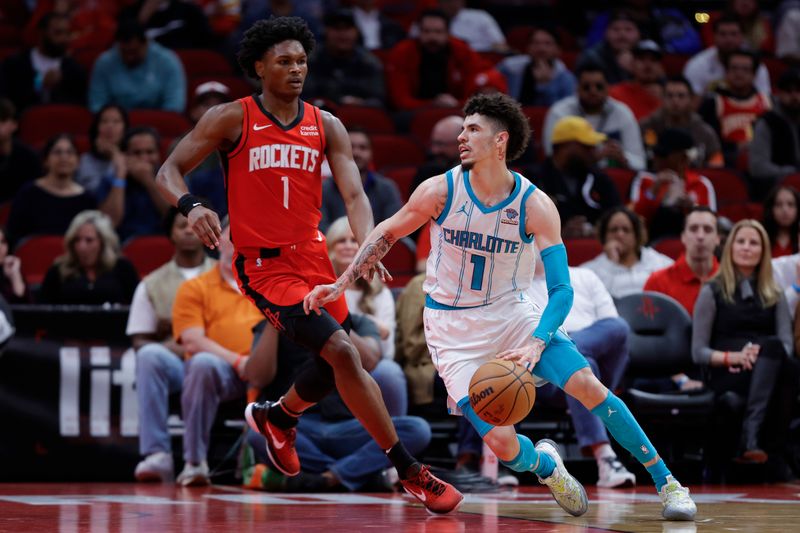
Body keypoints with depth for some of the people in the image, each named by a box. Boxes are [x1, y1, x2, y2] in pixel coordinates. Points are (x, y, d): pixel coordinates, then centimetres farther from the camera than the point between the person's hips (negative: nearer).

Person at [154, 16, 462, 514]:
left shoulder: (327, 127, 5)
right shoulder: (231, 119, -6)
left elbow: (354, 194, -4)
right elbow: (170, 169, -3)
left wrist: (368, 245, -24)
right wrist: (190, 205, -25)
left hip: (315, 258, 6)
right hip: (266, 265, -6)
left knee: (334, 369, 17)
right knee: (343, 353, -20)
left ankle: (277, 416, 50)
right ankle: (412, 473, -15)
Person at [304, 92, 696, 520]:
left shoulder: (536, 206, -15)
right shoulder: (441, 190, -14)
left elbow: (561, 290, -18)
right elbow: (387, 233, 4)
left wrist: (535, 344, -34)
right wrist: (340, 285, 0)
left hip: (512, 311, 1)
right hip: (453, 329, -1)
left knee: (590, 388, -16)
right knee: (502, 444, -15)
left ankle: (666, 482, -1)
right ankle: (545, 465, 22)